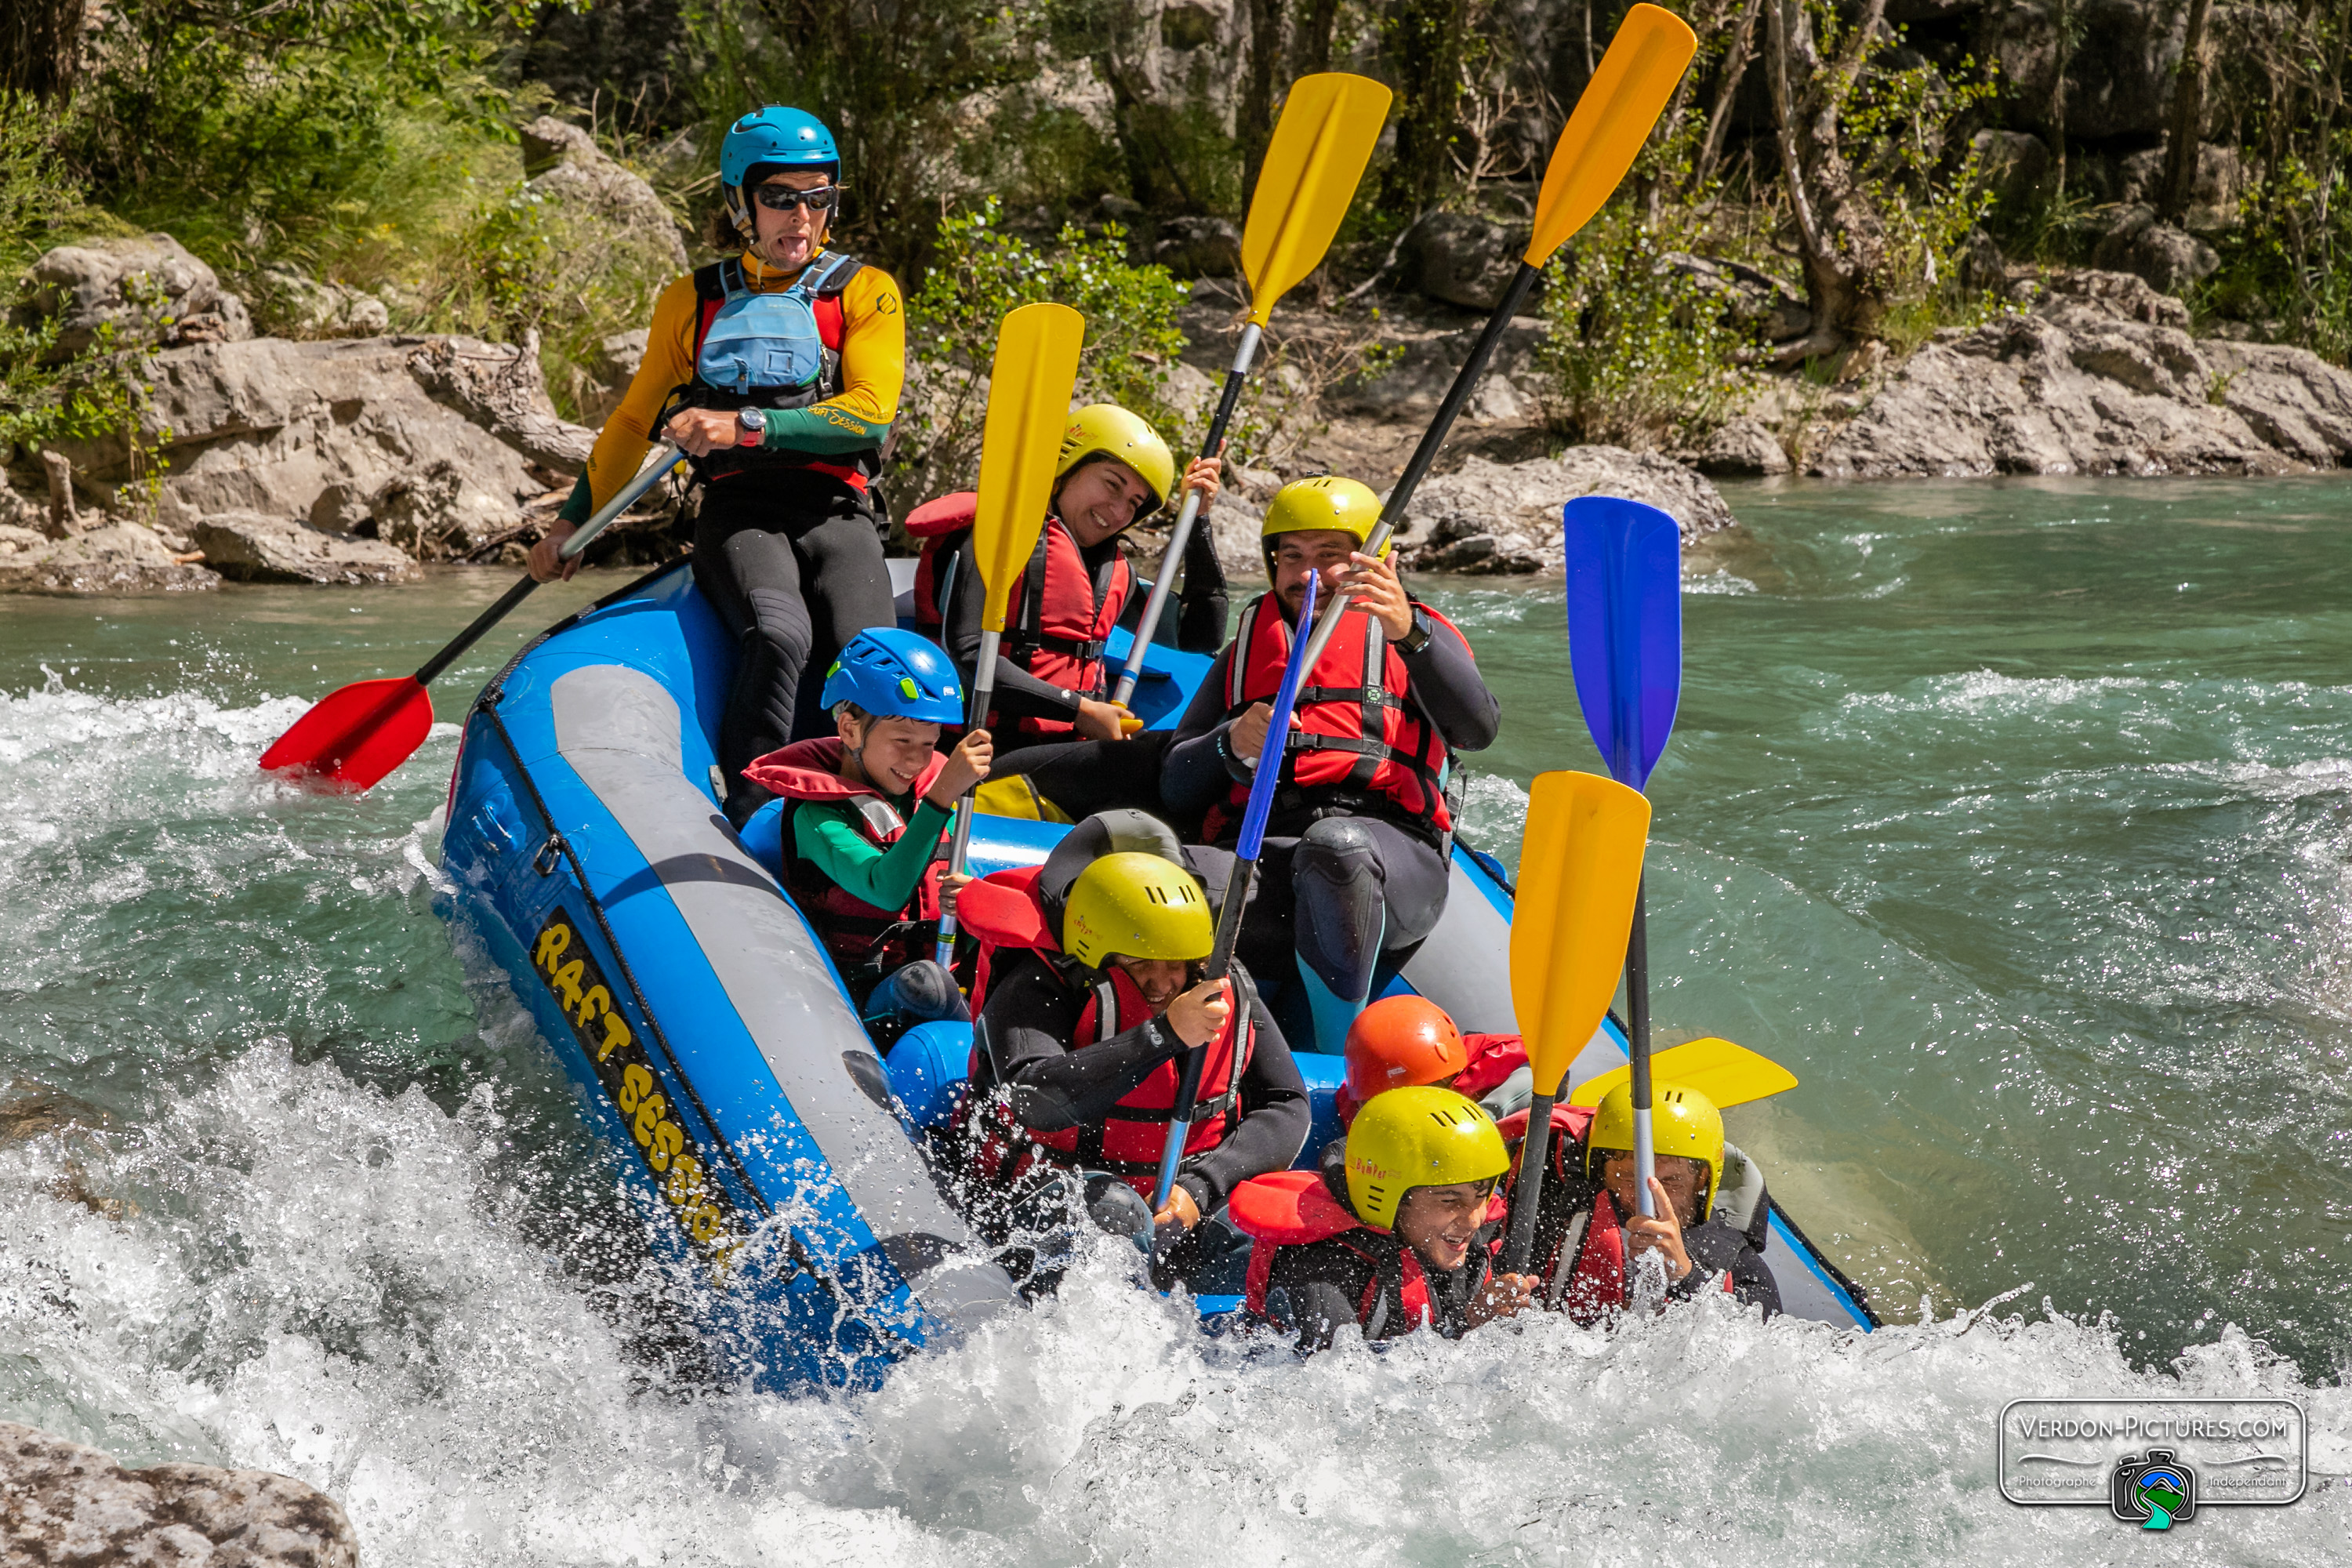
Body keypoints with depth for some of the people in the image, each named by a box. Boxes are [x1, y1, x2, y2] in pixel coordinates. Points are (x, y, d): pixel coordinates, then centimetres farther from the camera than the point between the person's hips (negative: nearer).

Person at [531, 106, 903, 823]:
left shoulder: (864, 292, 10)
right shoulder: (692, 302, 17)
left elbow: (870, 412, -6)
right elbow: (634, 420, 28)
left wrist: (748, 426, -17)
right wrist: (575, 519, 25)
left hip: (838, 514, 0)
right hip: (738, 512, 0)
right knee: (781, 636, -33)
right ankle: (746, 820, -30)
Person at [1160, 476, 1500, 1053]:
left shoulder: (1416, 636, 22)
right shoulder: (1245, 654, 32)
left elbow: (1478, 728, -2)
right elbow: (1175, 786, 22)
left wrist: (1409, 633, -19)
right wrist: (1233, 745, 0)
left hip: (1390, 852, -2)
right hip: (1257, 849, 2)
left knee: (1336, 845, -40)